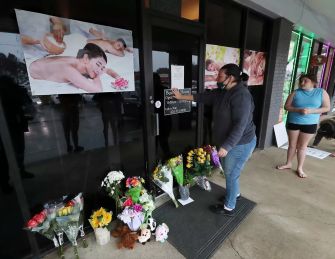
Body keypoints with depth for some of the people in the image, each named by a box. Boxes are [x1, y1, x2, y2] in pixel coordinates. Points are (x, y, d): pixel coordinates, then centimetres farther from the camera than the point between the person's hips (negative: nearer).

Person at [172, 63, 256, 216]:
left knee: (231, 175, 6)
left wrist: (226, 146, -30)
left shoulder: (241, 95, -24)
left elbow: (240, 125, -29)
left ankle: (229, 208, 26)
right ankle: (235, 193, 50)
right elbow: (203, 97, 13)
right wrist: (181, 97, 15)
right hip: (227, 142, 9)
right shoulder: (222, 92, 5)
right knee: (230, 173, 25)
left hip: (239, 144, -9)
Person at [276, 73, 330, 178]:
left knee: (302, 146, 8)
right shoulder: (296, 93, -3)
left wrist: (310, 111, -19)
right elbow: (286, 106, -3)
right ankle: (288, 163, 27)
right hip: (293, 122, 0)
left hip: (310, 124, 0)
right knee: (292, 145, 10)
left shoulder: (322, 92, -2)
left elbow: (326, 108, -3)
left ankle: (300, 168, 21)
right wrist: (298, 110, -20)